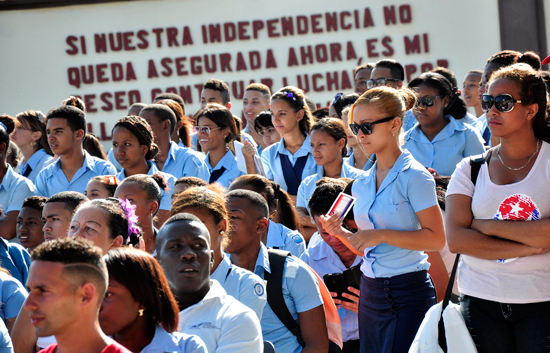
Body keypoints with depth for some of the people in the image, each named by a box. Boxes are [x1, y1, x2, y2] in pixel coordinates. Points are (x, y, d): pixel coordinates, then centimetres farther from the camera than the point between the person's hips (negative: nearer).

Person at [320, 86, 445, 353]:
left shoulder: (413, 176, -8)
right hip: (370, 291, 7)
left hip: (408, 293, -7)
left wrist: (381, 235, -18)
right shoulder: (362, 183, 13)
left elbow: (436, 239, -16)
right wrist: (340, 233, 1)